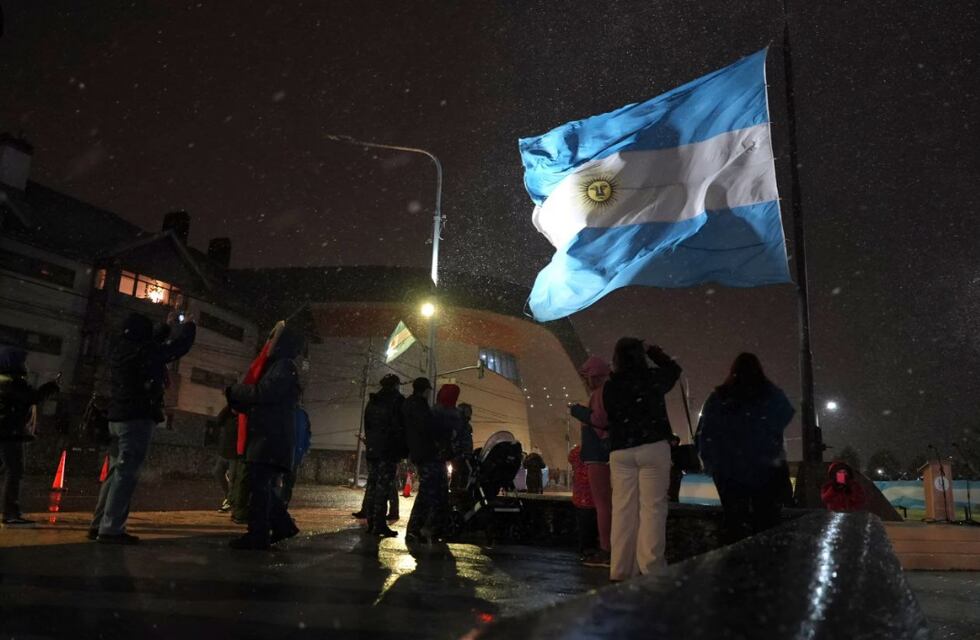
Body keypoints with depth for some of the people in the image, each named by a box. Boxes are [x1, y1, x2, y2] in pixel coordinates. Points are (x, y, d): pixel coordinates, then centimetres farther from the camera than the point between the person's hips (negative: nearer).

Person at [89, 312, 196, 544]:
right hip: (137, 419, -9)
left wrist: (167, 327, 35)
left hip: (117, 418, 9)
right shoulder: (142, 351, -12)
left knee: (116, 472, 15)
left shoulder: (120, 350, 13)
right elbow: (179, 344, -6)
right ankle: (111, 529, -10)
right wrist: (187, 326, 13)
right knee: (126, 474, -8)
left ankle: (99, 524, 17)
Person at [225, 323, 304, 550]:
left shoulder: (284, 367, -8)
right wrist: (235, 397, 10)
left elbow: (262, 393, -21)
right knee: (261, 486, 13)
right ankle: (283, 525, 18)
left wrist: (235, 390, -6)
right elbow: (259, 401, 23)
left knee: (259, 486, -9)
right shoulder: (276, 366, 23)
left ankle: (257, 536, -6)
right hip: (267, 438, 10)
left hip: (272, 439, -10)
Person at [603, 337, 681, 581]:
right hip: (653, 447, -3)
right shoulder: (653, 377, 0)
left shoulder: (609, 387, 5)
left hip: (620, 451, 3)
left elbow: (607, 418, 10)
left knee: (623, 510, 5)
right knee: (652, 508, -2)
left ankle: (620, 571, 8)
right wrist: (653, 350, 27)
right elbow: (674, 369, 21)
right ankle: (651, 568, -6)